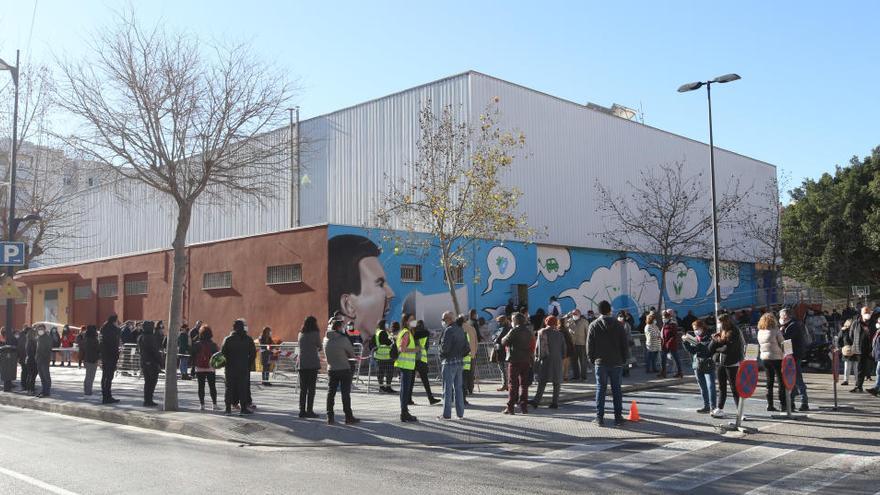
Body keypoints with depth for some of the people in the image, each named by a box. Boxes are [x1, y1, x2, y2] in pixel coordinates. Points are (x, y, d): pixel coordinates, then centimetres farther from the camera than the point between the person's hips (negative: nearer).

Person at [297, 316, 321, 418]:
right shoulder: (315, 333, -6)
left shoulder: (300, 334, 8)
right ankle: (309, 410, -1)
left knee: (303, 389, 9)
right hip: (313, 364, -5)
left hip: (302, 364, 5)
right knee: (311, 388, 0)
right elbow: (319, 347, 2)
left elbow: (301, 347, 15)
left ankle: (302, 410, 10)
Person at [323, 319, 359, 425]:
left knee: (331, 393, 9)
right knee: (346, 393, 1)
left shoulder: (326, 339, 1)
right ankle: (349, 417, 6)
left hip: (331, 370, 5)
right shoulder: (343, 339, -15)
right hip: (344, 369, -5)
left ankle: (330, 417, 8)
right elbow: (352, 354, -6)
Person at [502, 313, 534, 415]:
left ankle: (510, 407, -2)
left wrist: (504, 338, 8)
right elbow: (532, 347, 15)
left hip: (514, 360, -5)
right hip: (526, 360, 5)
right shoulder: (529, 332, 9)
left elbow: (504, 342, -11)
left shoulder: (514, 331, -11)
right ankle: (524, 407, 10)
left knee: (513, 384, -1)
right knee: (524, 384, 10)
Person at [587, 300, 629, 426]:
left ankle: (600, 417, 2)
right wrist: (624, 359, 11)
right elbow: (625, 344, 1)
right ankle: (618, 417, 10)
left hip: (600, 362, -1)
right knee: (616, 389, 8)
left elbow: (590, 345, -2)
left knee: (600, 389, 3)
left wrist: (592, 359, 10)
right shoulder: (618, 324, 0)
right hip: (617, 362, 1)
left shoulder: (593, 325, -3)